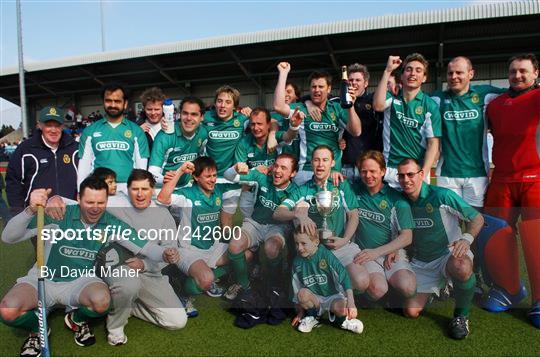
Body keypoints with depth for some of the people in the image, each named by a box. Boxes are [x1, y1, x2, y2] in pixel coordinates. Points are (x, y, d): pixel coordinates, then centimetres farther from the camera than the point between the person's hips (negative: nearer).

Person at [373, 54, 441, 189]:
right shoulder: (392, 98, 6)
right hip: (389, 168, 1)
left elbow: (433, 144, -3)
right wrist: (388, 71, -16)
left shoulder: (430, 106, 1)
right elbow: (378, 106, -18)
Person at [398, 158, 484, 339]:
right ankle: (432, 290, 28)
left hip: (449, 254, -4)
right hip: (420, 263, 4)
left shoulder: (442, 195, -13)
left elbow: (477, 218, -9)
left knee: (462, 268, -41)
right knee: (411, 312, -7)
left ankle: (461, 315, -12)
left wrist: (466, 238, -27)